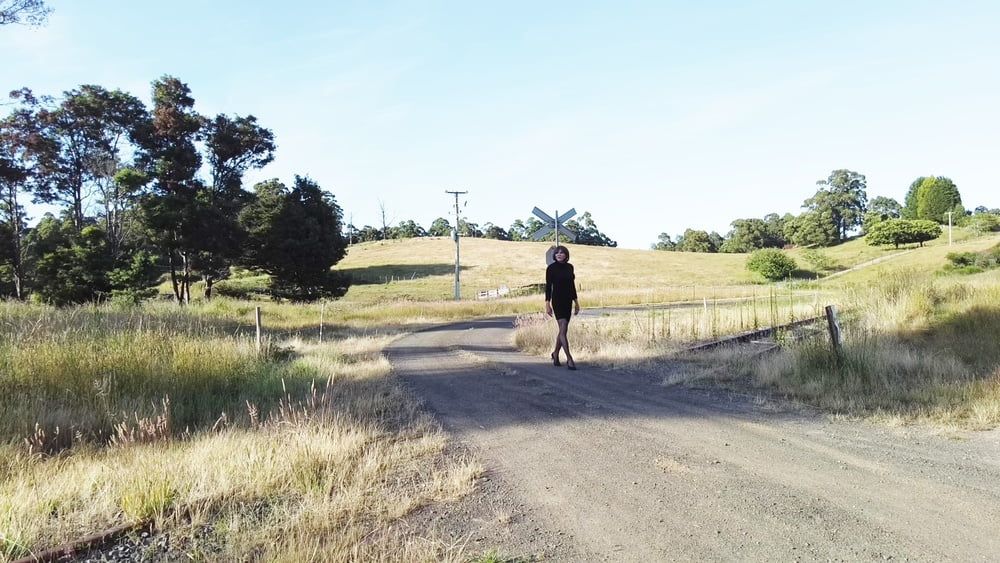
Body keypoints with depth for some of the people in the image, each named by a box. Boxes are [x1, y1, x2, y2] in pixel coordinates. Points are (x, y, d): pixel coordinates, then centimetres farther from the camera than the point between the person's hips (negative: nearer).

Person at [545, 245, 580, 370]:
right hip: (557, 301, -6)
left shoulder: (569, 267, 8)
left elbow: (572, 285, 14)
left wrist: (576, 302, 14)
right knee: (563, 329, -12)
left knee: (562, 330, 12)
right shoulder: (551, 268, -6)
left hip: (568, 301, 6)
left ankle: (555, 353, 31)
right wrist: (547, 304, -12)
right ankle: (569, 359, -12)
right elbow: (548, 286, -7)